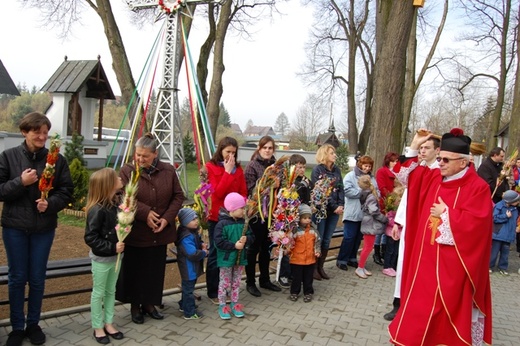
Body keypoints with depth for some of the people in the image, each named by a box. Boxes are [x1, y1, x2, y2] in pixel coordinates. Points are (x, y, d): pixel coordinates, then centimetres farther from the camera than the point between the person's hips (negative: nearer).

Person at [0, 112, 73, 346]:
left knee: (37, 278, 11)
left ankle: (33, 324, 29)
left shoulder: (57, 159, -3)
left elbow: (67, 192, -1)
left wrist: (50, 203, -18)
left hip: (44, 227, 1)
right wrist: (20, 182, -19)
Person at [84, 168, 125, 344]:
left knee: (111, 291, 18)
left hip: (115, 256, 7)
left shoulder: (115, 204, -3)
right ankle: (98, 327, 27)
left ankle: (108, 323, 33)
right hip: (101, 259, -7)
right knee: (98, 293, 11)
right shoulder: (97, 209, -24)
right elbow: (90, 238, -22)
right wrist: (112, 247, -24)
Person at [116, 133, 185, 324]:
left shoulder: (168, 170, 1)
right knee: (135, 270, 10)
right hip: (135, 232, -2)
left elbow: (178, 196, 2)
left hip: (160, 232, 3)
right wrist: (145, 213, -21)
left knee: (155, 269, 13)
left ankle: (149, 303, 31)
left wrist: (167, 218, -11)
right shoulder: (127, 170, -6)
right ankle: (135, 305, 28)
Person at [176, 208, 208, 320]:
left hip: (193, 268, 10)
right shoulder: (186, 237, -30)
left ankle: (183, 306, 42)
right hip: (189, 268, -10)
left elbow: (197, 240, 21)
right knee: (188, 289, 3)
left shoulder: (193, 232, 2)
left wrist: (202, 244, -1)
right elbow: (193, 254, -34)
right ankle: (189, 313, 16)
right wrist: (204, 253, -17)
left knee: (188, 287, 25)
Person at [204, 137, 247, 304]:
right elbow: (217, 192, -16)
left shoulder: (238, 169, 9)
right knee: (216, 254, 5)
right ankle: (213, 293, 18)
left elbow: (243, 192, 9)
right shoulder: (211, 167, -5)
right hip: (216, 217, -4)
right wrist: (228, 171, -16)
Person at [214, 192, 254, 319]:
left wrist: (246, 239, -16)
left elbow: (251, 236, 6)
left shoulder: (243, 223, 1)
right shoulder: (222, 224, -17)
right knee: (224, 283, 7)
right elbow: (219, 242, -21)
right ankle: (222, 306, 21)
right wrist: (234, 245, -23)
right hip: (226, 259, -6)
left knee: (236, 282, 17)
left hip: (240, 258, 6)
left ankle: (234, 304, 31)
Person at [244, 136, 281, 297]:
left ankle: (265, 279, 30)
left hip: (271, 212, 6)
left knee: (266, 247, 16)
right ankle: (250, 282, 18)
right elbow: (251, 190, -15)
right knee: (254, 247, 5)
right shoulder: (252, 166, -8)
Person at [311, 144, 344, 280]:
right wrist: (334, 207, -15)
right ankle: (314, 268, 14)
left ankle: (321, 267, 21)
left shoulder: (337, 170, 11)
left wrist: (340, 205, -8)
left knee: (327, 240, 10)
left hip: (335, 211, 5)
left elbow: (340, 189, 8)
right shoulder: (317, 170, -7)